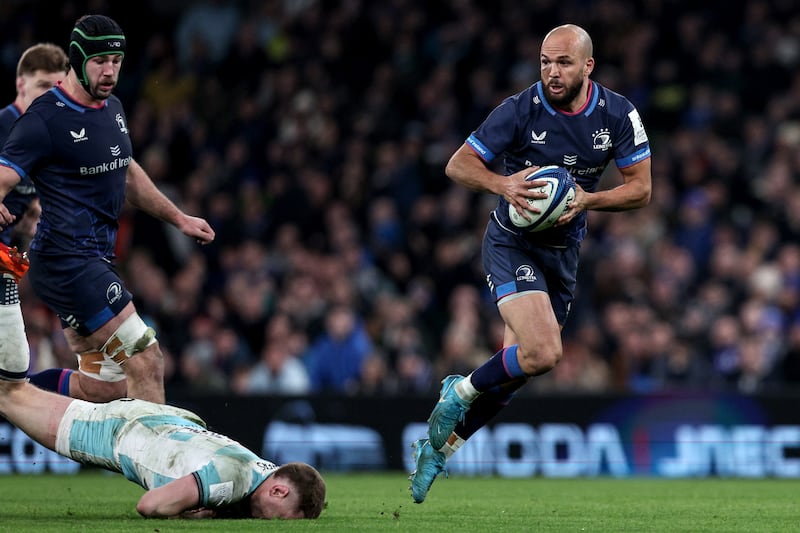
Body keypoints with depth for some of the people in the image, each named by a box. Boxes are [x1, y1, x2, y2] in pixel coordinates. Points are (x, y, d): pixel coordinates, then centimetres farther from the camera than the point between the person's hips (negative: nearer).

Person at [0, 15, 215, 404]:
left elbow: (128, 174, 29)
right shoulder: (45, 119, -13)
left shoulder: (112, 108, 13)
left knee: (102, 387, 10)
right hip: (66, 260, -9)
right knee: (146, 360, -15)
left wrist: (178, 218, 31)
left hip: (96, 260, 9)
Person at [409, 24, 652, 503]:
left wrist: (587, 200, -21)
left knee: (516, 370, 8)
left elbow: (641, 189, -3)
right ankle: (461, 391, 3)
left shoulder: (618, 115, -8)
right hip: (513, 244, -5)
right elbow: (458, 165, -12)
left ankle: (440, 447, 25)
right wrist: (504, 184, -32)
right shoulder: (520, 111, -17)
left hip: (564, 251, 5)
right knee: (542, 353, -25)